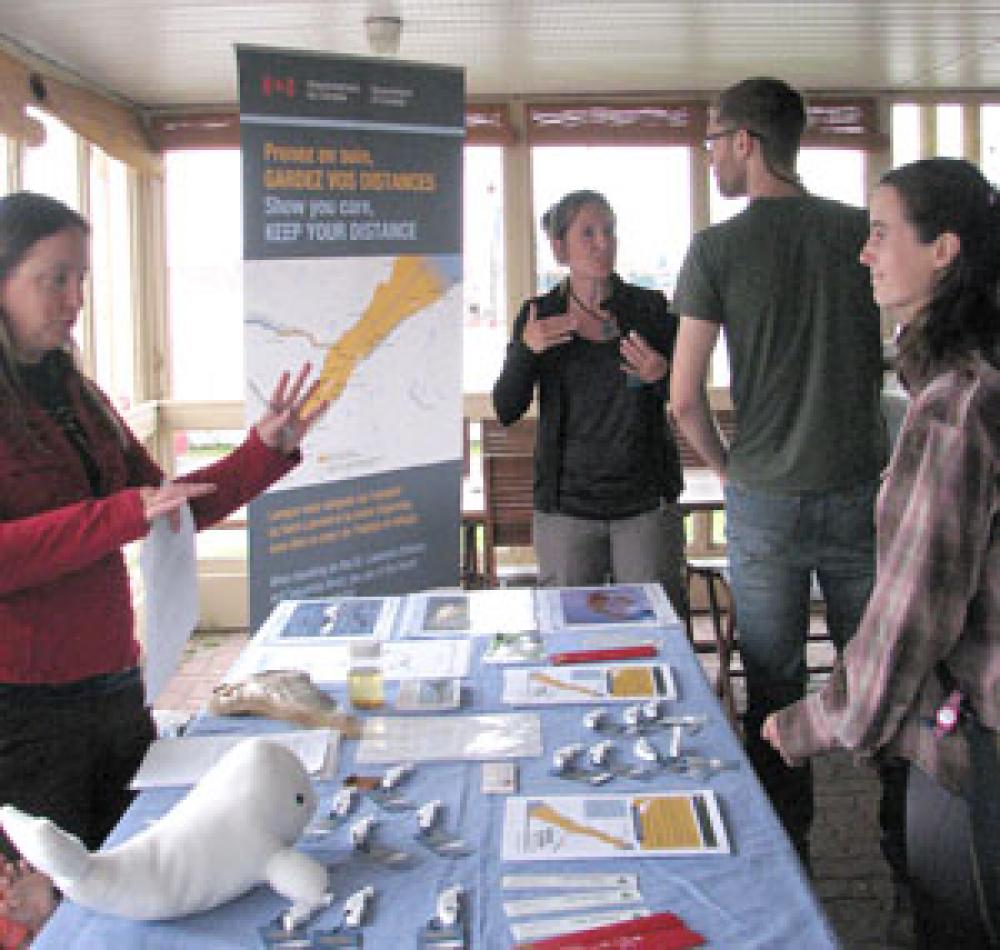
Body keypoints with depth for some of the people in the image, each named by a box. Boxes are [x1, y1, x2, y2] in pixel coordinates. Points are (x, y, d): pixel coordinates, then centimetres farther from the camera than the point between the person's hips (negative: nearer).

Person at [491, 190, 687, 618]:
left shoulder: (651, 309, 1)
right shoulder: (539, 315, 3)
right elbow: (506, 411, -1)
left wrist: (660, 377, -17)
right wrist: (526, 350, -17)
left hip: (647, 502, 0)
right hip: (566, 505, 0)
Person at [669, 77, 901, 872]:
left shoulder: (717, 248, -8)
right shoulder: (864, 231, -2)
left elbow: (685, 399, -8)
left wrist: (729, 467, 7)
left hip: (765, 503, -2)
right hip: (860, 492, 2)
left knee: (775, 689, 10)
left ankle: (786, 863, 20)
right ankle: (911, 852, 24)